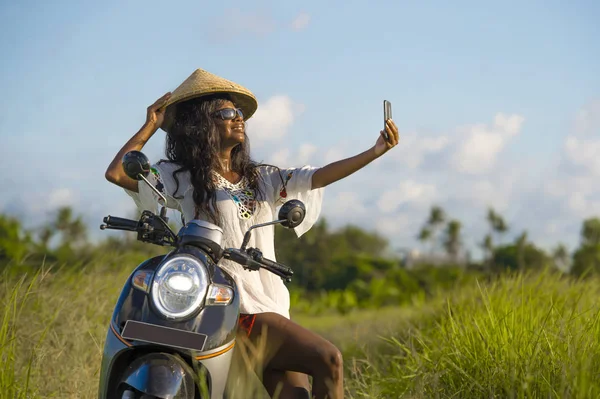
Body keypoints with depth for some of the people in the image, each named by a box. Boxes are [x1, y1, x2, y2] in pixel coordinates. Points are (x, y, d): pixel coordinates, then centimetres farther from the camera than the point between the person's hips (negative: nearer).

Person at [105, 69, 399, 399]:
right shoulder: (184, 178, 6)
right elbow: (116, 173, -2)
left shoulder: (263, 179, 19)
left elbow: (320, 176, 6)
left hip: (270, 306, 6)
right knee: (327, 359, -19)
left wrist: (375, 151, -7)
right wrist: (151, 125, 3)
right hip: (234, 308, -6)